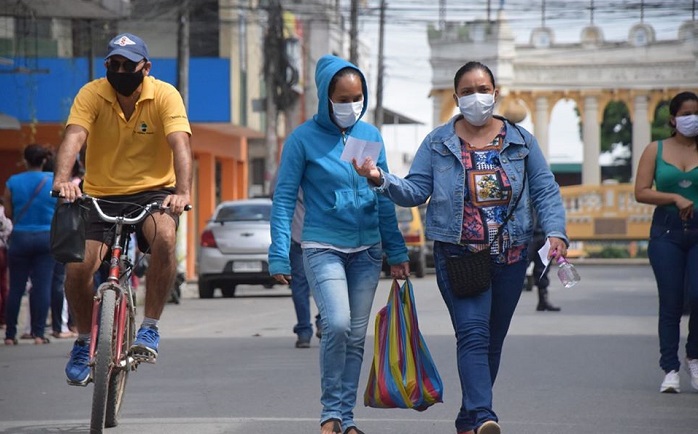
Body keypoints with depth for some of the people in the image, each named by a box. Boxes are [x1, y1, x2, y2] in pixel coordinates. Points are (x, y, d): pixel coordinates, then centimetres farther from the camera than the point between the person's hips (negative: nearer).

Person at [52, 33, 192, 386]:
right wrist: (62, 178, -43)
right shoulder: (92, 95, -8)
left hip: (153, 192, -1)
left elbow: (180, 144, -23)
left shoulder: (165, 95, -11)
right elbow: (74, 137, -23)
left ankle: (149, 329, -18)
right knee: (77, 267, -17)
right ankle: (84, 341, 11)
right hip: (100, 196, 2)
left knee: (164, 237, -34)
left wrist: (183, 191, -40)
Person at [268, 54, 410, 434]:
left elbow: (385, 198, 11)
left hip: (367, 250, 4)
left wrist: (396, 251, 10)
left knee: (356, 336, 6)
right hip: (323, 247, -4)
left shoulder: (371, 135, 5)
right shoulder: (304, 139, -7)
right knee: (337, 325, -21)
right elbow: (284, 199, -5)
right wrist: (280, 255, -11)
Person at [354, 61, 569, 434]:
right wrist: (381, 179, -16)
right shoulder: (438, 143, 5)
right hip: (459, 258, -3)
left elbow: (545, 192, 8)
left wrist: (555, 232, -7)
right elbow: (415, 191, 2)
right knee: (472, 335, -18)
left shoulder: (520, 141, 8)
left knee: (492, 342, 9)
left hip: (509, 258, 3)